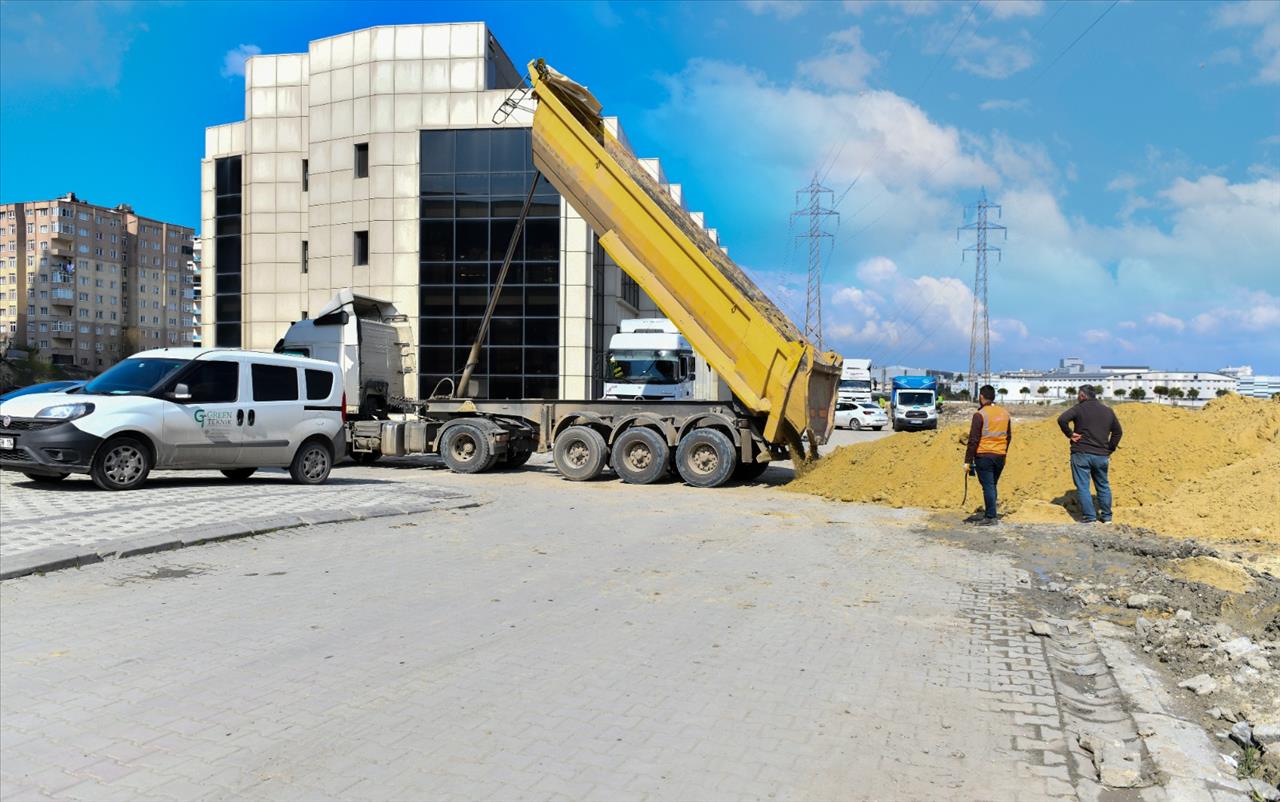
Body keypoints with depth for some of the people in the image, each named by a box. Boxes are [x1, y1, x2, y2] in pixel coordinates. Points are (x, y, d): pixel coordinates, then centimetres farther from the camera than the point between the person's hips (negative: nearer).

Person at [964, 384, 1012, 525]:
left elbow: (973, 440, -13)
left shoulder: (980, 415, -12)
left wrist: (968, 461, -10)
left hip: (983, 456, -6)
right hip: (1000, 456, 6)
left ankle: (990, 516, -1)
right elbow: (1009, 436, 16)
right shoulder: (1005, 413, 8)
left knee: (988, 486, -2)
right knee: (992, 485, 17)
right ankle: (989, 512, 24)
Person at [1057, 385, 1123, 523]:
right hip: (1101, 456, 5)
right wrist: (1110, 450, 17)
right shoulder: (1108, 411, 11)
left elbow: (1062, 419, -21)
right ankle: (1106, 516, 23)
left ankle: (1089, 517, -3)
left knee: (1083, 486, 0)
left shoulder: (1080, 408, -6)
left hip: (1081, 454, -5)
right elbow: (1118, 432, 17)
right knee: (1103, 485, 18)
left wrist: (1069, 434, -8)